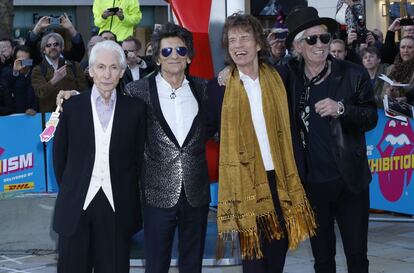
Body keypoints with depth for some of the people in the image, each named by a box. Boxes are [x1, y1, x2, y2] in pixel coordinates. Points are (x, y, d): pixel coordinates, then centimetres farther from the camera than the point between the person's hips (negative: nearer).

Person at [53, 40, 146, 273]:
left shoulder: (135, 109, 2)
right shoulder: (72, 107, 2)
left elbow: (139, 156, 6)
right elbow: (60, 156, 9)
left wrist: (127, 193, 5)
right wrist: (70, 190, 9)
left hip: (117, 207, 0)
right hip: (76, 206, 0)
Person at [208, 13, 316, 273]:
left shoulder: (278, 79, 5)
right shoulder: (219, 86, -3)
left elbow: (288, 129, 10)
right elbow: (208, 128, 4)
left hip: (279, 179, 3)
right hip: (244, 181, -3)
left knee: (278, 251, 11)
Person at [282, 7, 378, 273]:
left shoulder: (354, 74, -5)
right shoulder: (288, 76, -2)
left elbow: (371, 118, -3)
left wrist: (342, 109, -20)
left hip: (350, 180, -1)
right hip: (311, 183, 1)